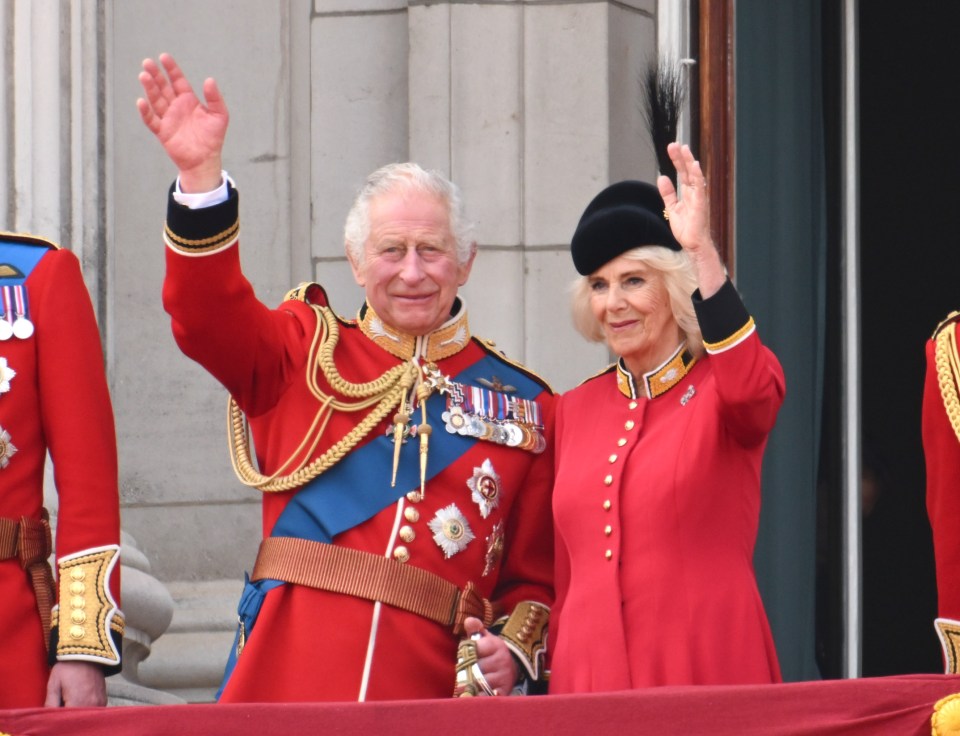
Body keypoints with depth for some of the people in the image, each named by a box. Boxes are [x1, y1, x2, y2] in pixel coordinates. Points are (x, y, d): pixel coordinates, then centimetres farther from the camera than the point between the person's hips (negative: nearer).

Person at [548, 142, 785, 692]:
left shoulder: (721, 388, 0)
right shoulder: (577, 409, 13)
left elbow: (752, 389, -26)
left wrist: (703, 252, -31)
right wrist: (558, 677, 13)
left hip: (705, 673, -4)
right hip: (588, 673, 4)